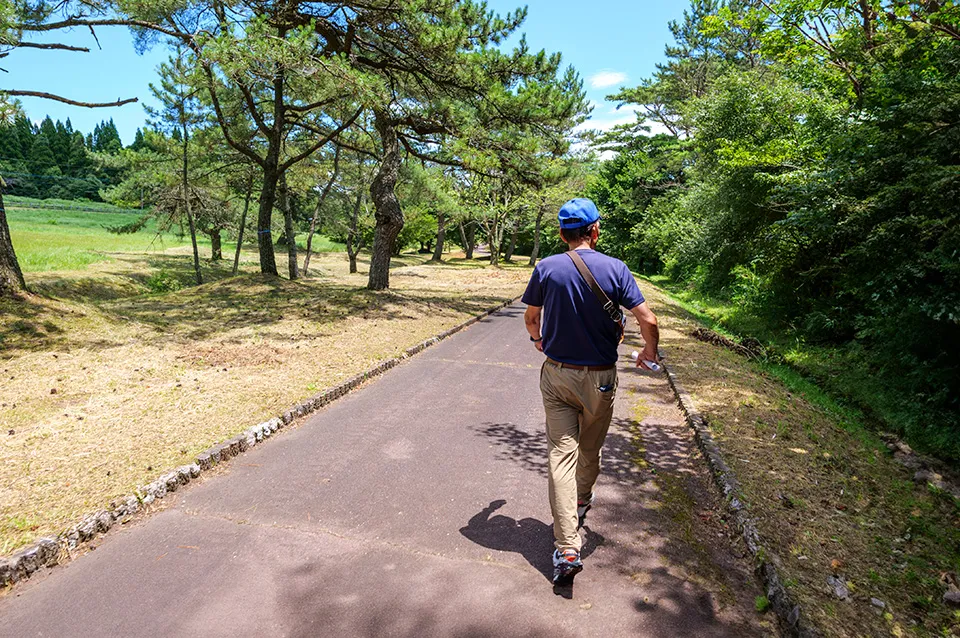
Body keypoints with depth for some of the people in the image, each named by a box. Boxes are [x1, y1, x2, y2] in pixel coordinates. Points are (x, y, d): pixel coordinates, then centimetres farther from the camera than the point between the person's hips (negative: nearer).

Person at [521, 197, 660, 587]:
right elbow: (648, 320, -11)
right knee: (590, 449, 22)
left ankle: (567, 549, -3)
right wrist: (649, 353, 9)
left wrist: (538, 340, 29)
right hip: (600, 378, 0)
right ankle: (581, 503, 48)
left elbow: (530, 317, 7)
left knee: (560, 454, 1)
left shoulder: (547, 268, -6)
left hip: (556, 374, 0)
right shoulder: (615, 269, -9)